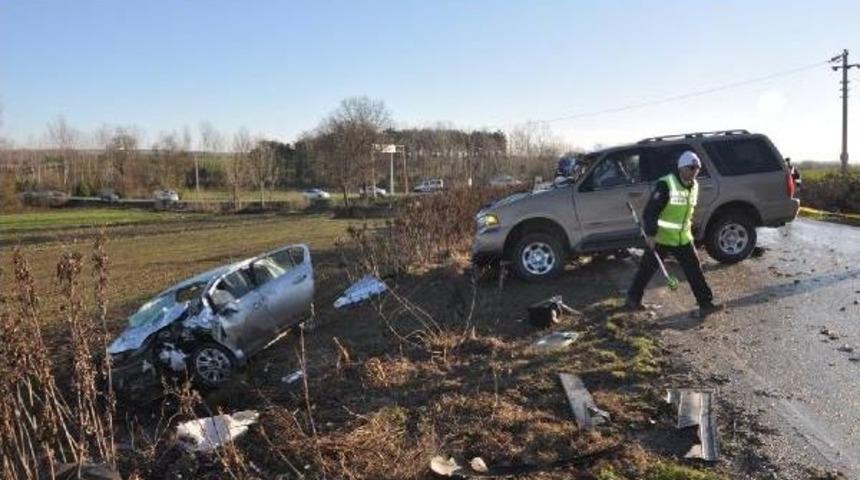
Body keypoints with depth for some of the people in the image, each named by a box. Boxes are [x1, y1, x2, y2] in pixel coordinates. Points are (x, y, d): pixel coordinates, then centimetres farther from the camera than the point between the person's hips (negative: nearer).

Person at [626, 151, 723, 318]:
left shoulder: (694, 186, 5)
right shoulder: (665, 185, -20)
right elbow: (650, 210, -22)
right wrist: (650, 234, -25)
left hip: (683, 238, 7)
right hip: (660, 237, -6)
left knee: (694, 269, 3)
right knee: (647, 268, 6)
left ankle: (705, 304, 8)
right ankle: (633, 298, 23)